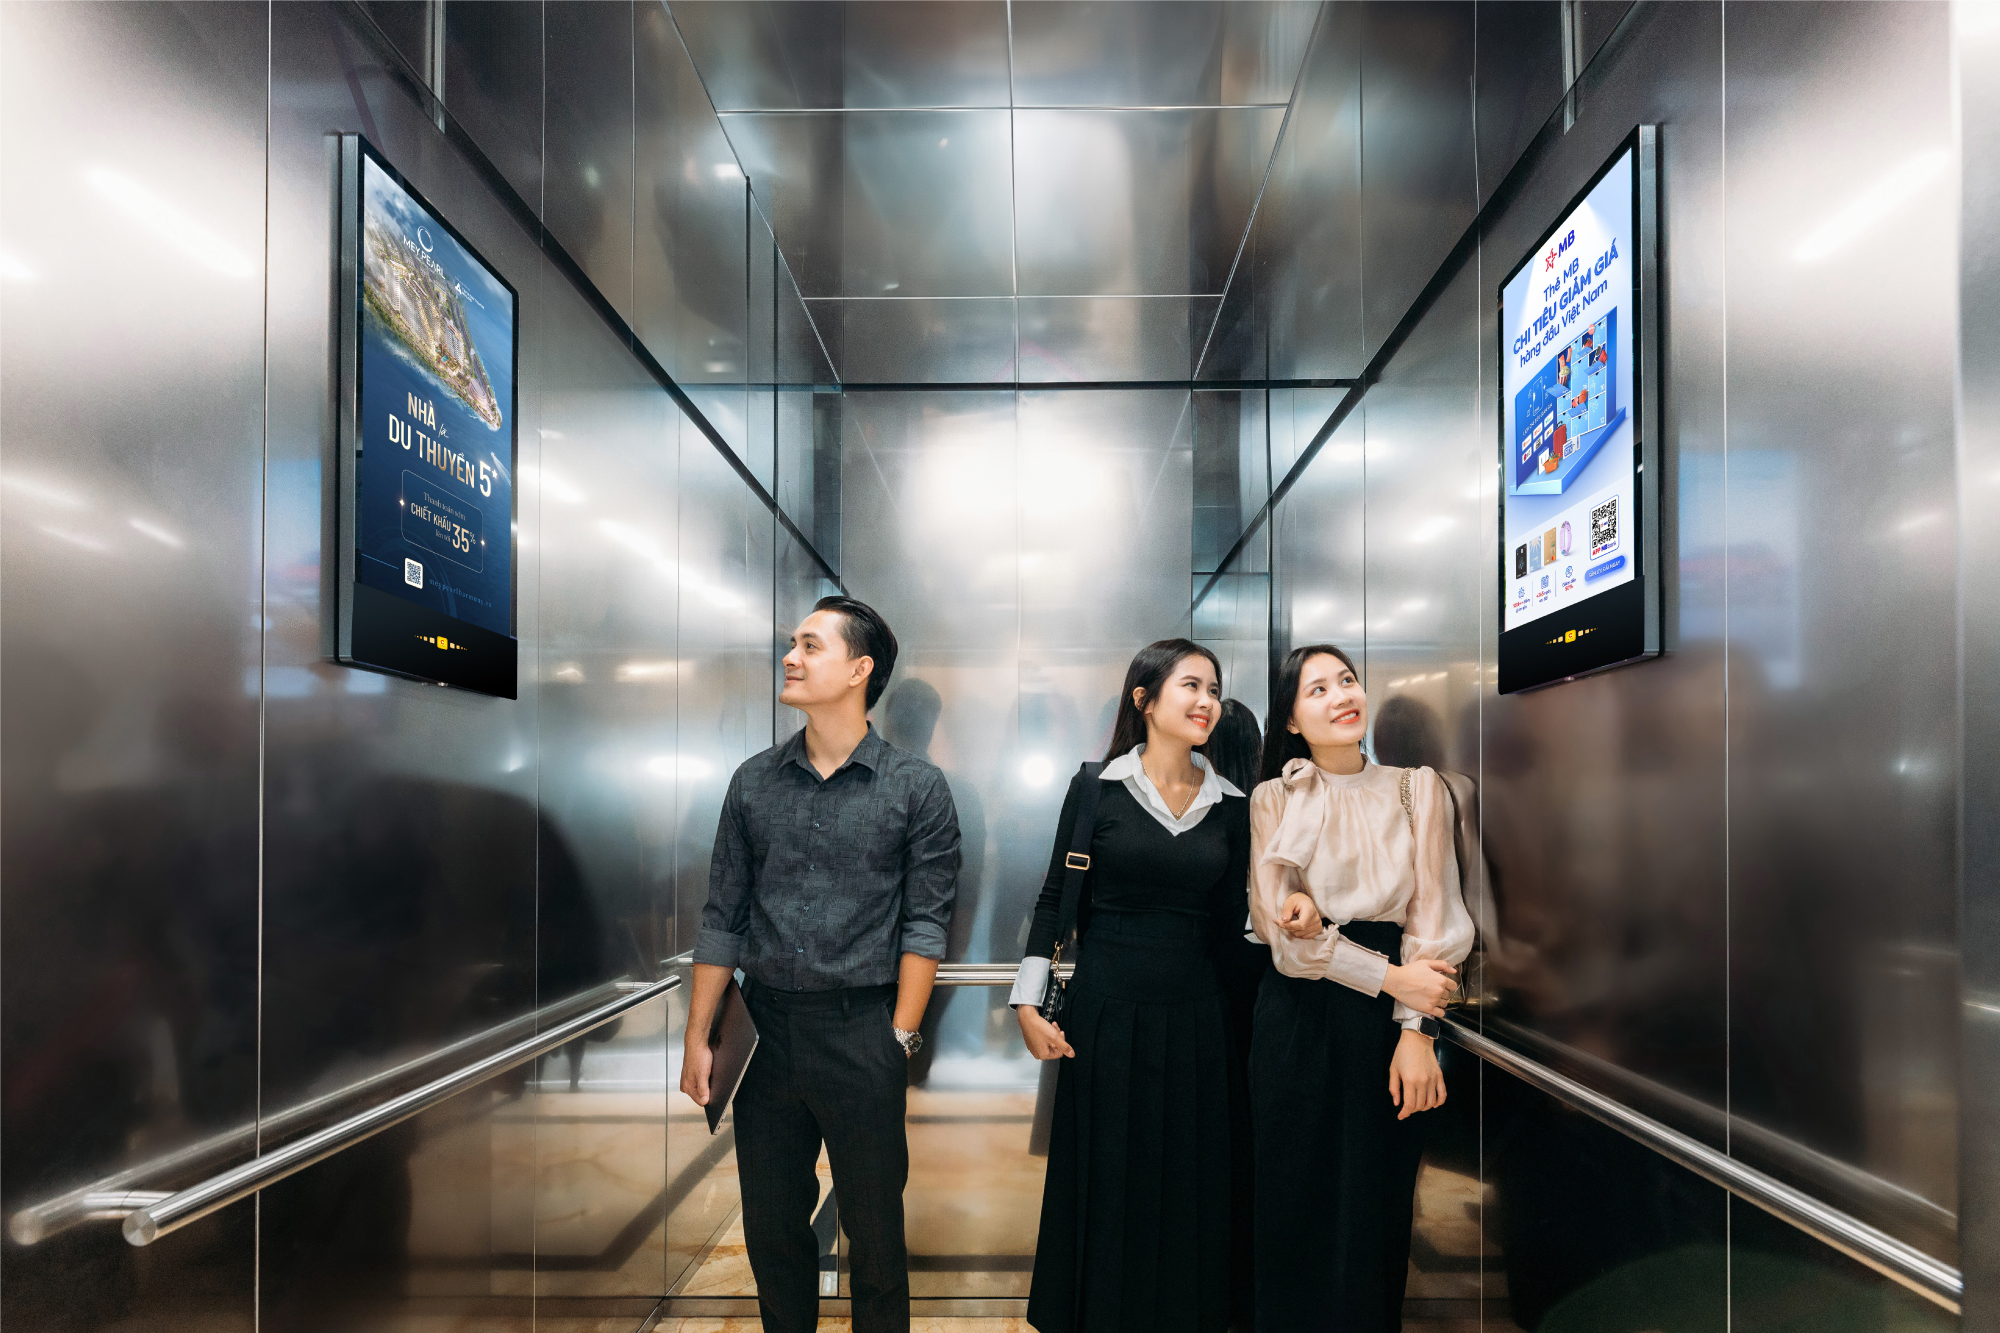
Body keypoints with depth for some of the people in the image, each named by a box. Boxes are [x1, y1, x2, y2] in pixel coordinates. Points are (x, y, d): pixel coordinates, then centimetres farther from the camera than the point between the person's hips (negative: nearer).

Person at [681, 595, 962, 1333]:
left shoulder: (915, 787, -4)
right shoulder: (754, 781, 6)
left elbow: (926, 922, -6)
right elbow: (723, 917, 8)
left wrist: (899, 1038, -10)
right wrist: (698, 1037, 6)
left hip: (862, 1031, -3)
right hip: (766, 1025, 4)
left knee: (874, 1228, 10)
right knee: (770, 1224, 15)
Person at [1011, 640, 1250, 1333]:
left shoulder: (1231, 803, 4)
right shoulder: (1097, 787, -5)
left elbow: (1226, 920, 10)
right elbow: (1056, 898, -1)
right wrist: (1029, 1003, -4)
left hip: (1192, 1011, 3)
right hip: (1106, 1008, -3)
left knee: (1184, 1183, 13)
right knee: (1104, 1178, 9)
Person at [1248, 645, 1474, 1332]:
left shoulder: (1418, 790, 6)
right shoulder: (1274, 799, 3)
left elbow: (1430, 915, -1)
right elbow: (1280, 925, -5)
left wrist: (1415, 1031, -11)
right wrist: (1392, 977, -12)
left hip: (1386, 1020, 1)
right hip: (1297, 1017, 0)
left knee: (1377, 1204, 6)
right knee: (1294, 1200, 6)